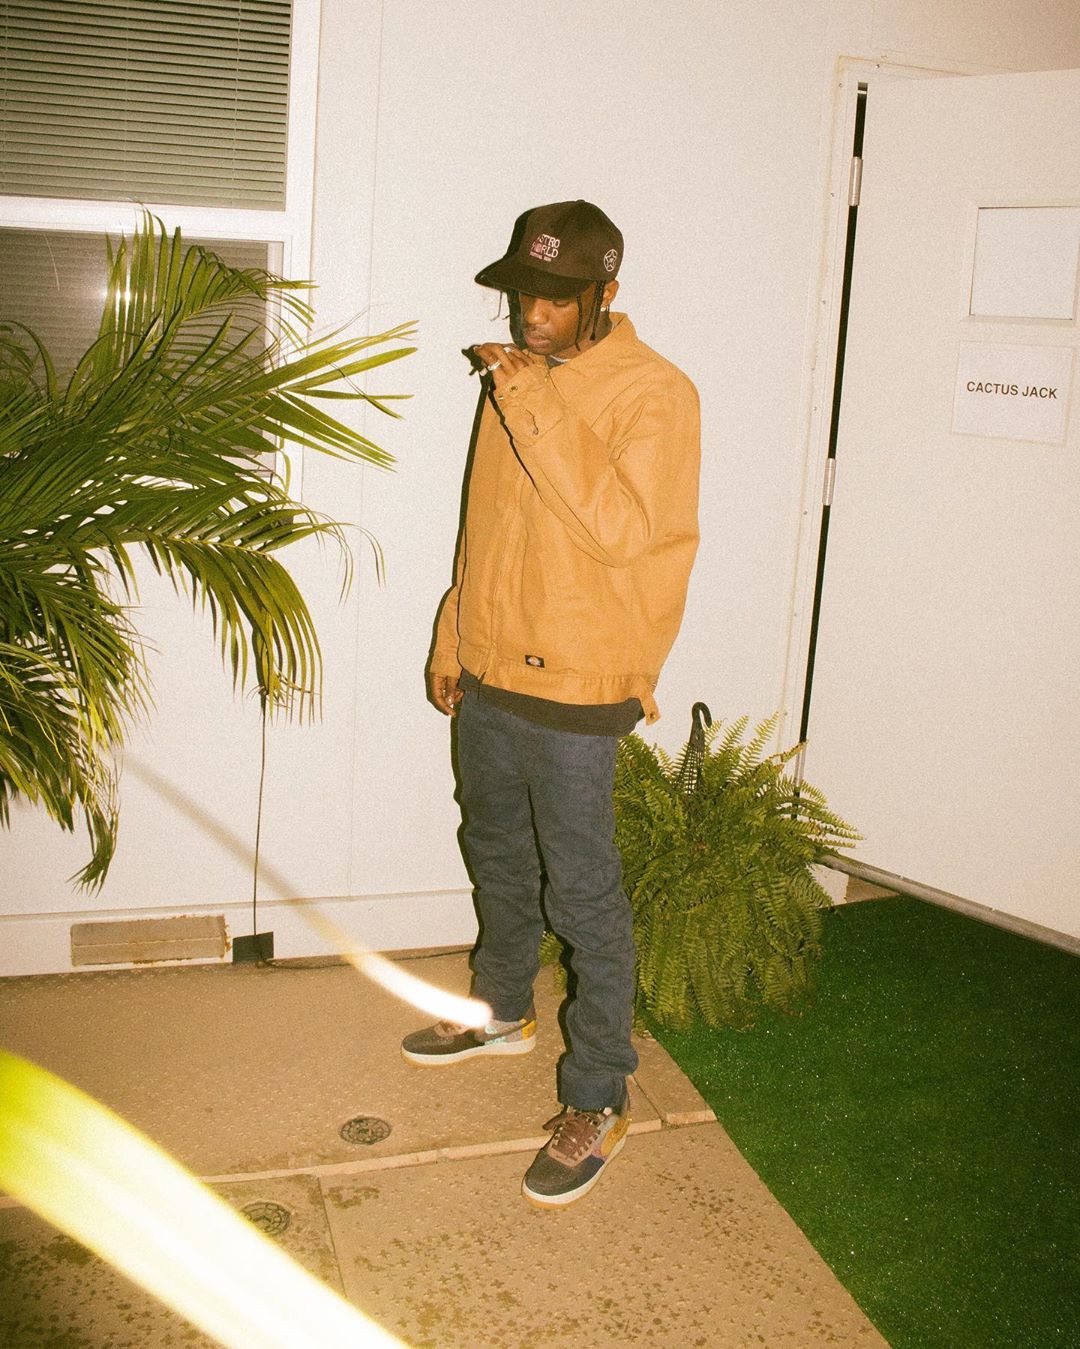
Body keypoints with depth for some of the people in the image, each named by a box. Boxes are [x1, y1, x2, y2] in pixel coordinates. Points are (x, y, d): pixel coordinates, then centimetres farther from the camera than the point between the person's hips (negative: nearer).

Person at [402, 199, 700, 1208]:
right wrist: (452, 639, 18)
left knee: (584, 898, 0)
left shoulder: (653, 393, -12)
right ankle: (503, 1013, 43)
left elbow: (621, 529, -26)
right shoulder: (518, 377, 11)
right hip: (487, 674, 8)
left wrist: (535, 411, -27)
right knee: (498, 859, 22)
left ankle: (597, 1099, 13)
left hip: (572, 690, -7)